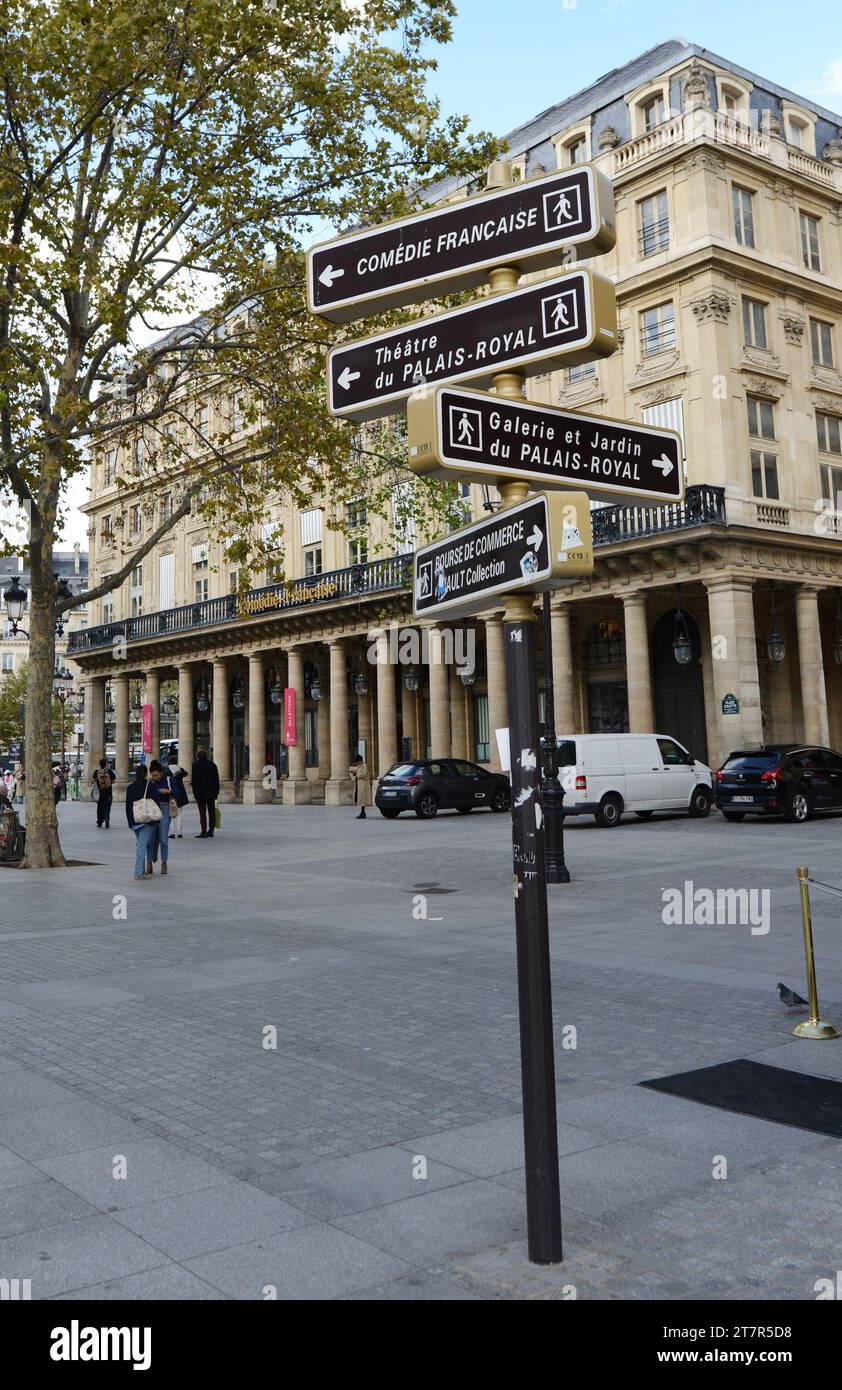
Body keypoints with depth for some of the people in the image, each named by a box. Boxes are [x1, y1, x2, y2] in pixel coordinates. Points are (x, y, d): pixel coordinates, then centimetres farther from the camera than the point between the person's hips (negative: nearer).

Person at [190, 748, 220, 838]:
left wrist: (195, 792, -3)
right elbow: (217, 779, 10)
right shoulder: (213, 765, 8)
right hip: (212, 792, 4)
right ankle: (211, 831, 13)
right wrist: (217, 792, 13)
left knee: (202, 812, -4)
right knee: (211, 811, 10)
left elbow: (194, 780, -8)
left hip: (201, 792, -4)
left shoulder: (196, 765, -6)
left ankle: (204, 832, -8)